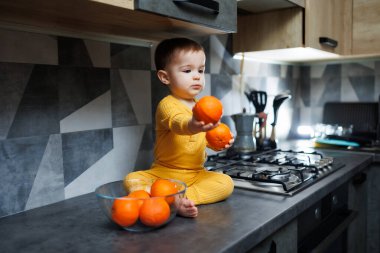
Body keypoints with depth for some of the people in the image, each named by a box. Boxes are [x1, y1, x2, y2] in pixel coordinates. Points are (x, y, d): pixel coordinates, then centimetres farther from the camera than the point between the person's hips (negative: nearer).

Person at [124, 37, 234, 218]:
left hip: (197, 174, 4)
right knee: (131, 180, -26)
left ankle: (182, 197, -27)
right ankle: (174, 201, -42)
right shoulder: (167, 104, -15)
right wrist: (192, 126, -62)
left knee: (226, 184, -19)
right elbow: (178, 124, -38)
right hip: (164, 173, -4)